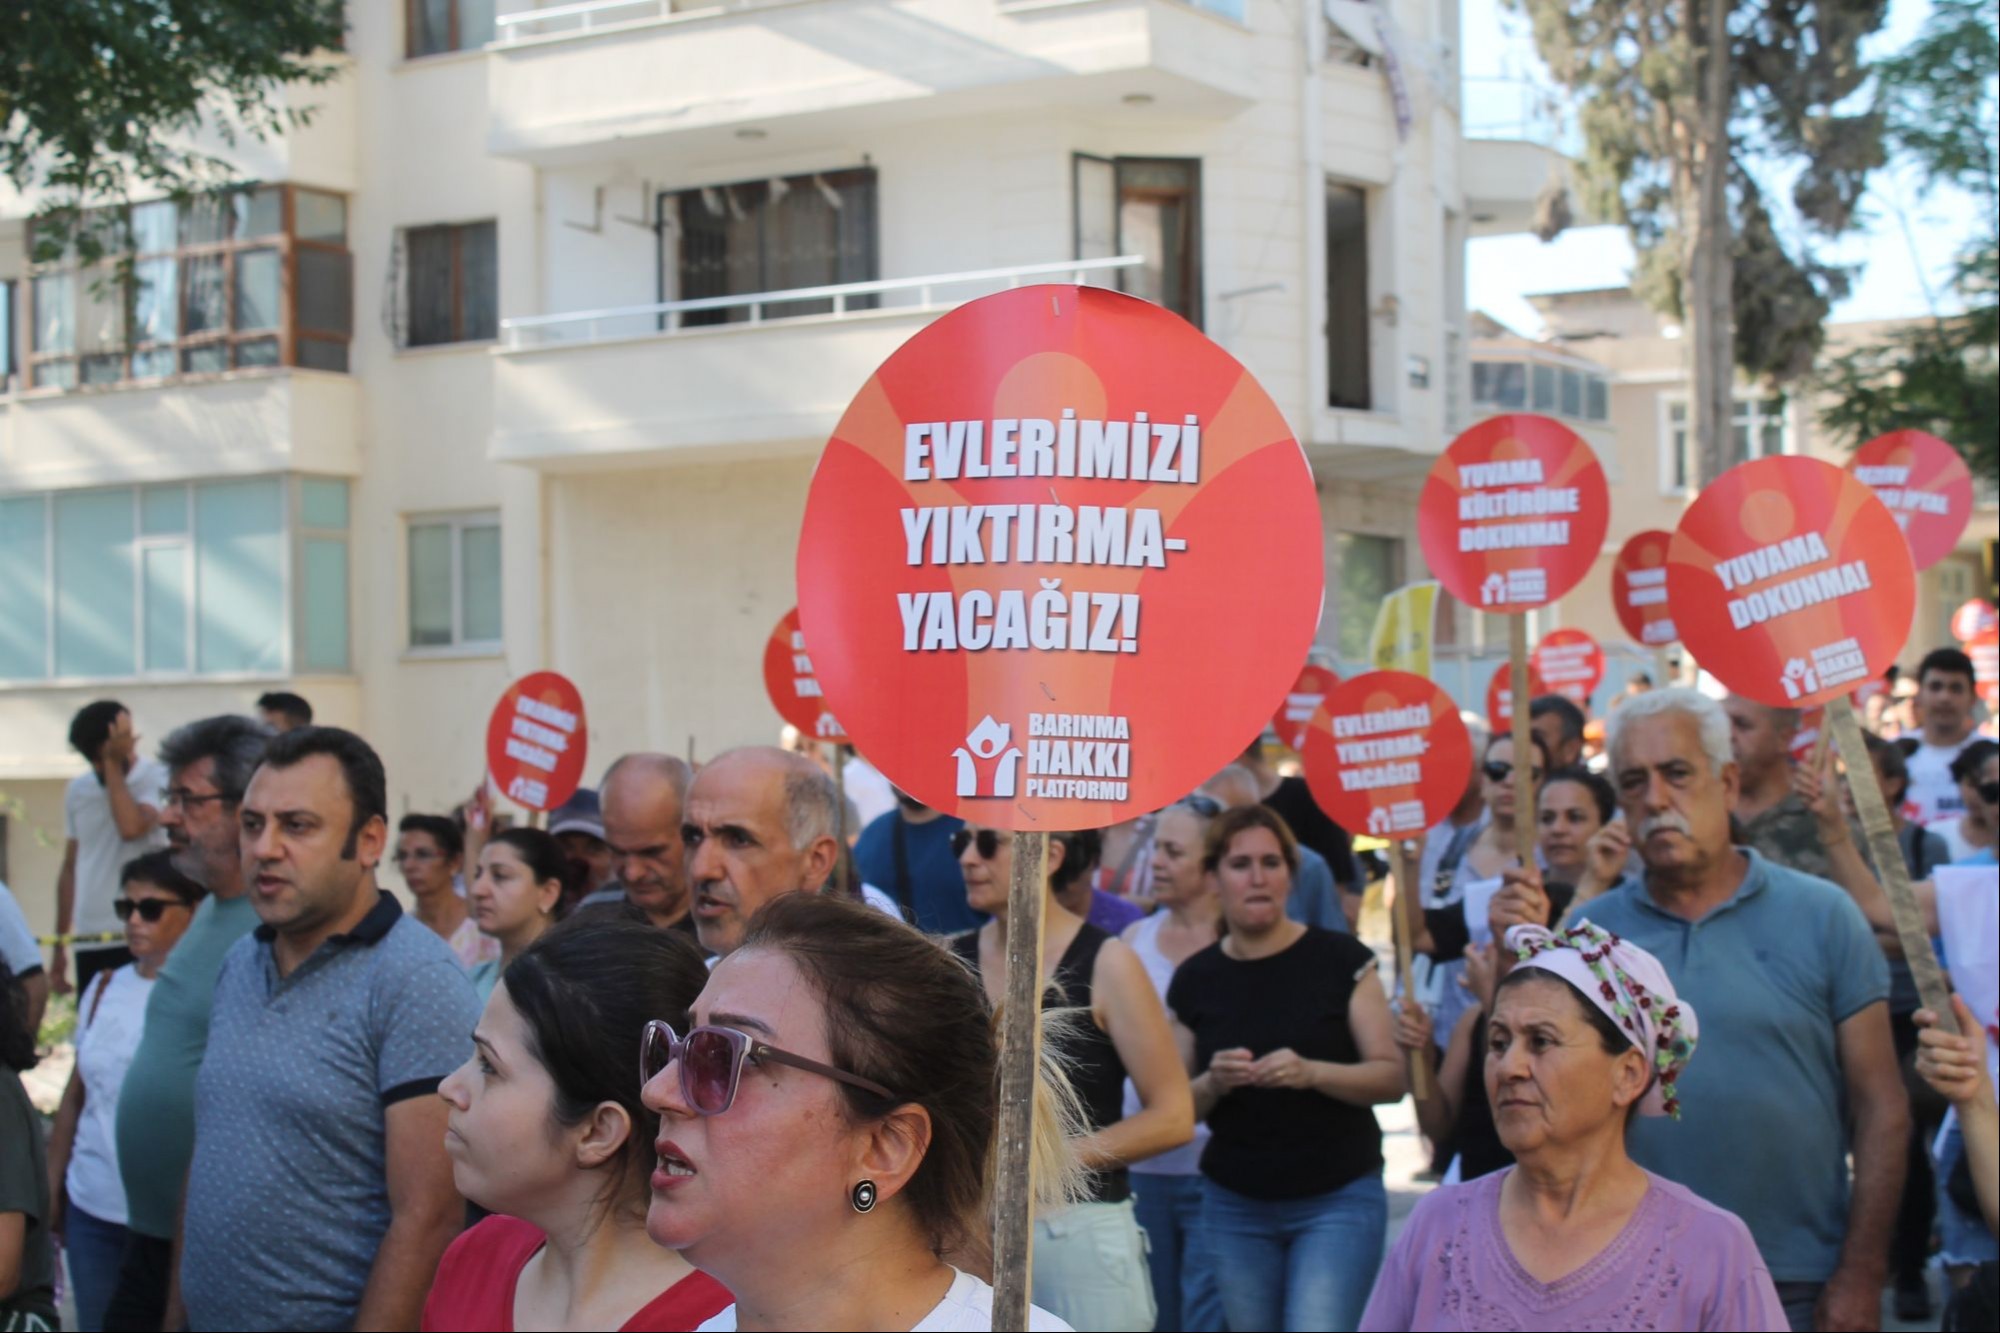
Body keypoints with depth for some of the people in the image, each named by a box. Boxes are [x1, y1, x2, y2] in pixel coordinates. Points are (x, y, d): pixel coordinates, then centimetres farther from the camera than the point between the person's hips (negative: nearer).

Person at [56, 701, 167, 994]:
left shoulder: (157, 780, -3)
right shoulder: (77, 791, 13)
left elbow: (131, 827, -23)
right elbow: (70, 868, 18)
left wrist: (114, 765, -12)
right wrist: (59, 943, 18)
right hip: (88, 941, 5)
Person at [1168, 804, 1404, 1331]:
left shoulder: (1339, 960, -3)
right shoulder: (1195, 979, 3)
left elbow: (1392, 1078, -5)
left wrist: (1312, 1073, -21)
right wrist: (1213, 1083, -12)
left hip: (1338, 1200, -3)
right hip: (1235, 1207, 3)